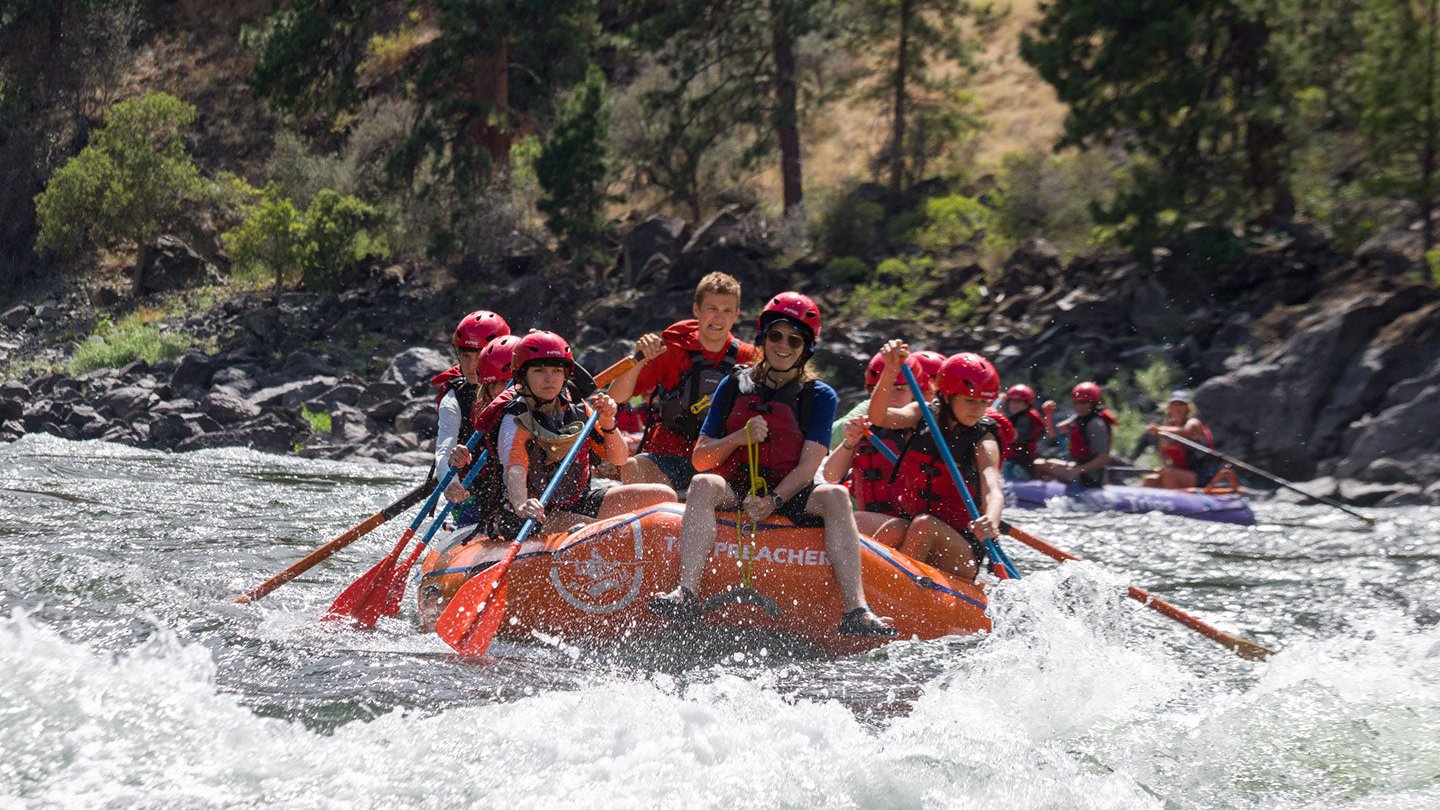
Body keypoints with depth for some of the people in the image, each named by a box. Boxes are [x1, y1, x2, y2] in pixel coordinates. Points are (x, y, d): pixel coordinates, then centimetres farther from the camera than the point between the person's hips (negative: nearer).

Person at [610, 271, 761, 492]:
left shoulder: (748, 358, 8)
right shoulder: (671, 350, 2)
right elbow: (617, 397, -5)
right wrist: (641, 358, -21)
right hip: (666, 460, -2)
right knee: (633, 468, -33)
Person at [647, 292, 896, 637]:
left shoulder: (820, 397, 6)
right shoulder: (735, 386, 10)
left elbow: (808, 466, -5)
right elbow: (700, 459, 6)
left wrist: (773, 500, -22)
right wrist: (738, 438, -12)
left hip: (790, 495, 0)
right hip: (734, 491, 1)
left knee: (835, 496, -30)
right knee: (702, 484, -31)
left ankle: (856, 611, -43)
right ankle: (686, 595, -47)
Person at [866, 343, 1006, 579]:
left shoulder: (983, 441, -6)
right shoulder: (924, 416, 4)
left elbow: (993, 490, -23)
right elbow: (879, 417, -15)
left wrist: (991, 521, -47)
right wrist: (890, 370, -33)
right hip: (909, 526, 2)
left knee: (924, 525, -32)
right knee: (893, 530, -30)